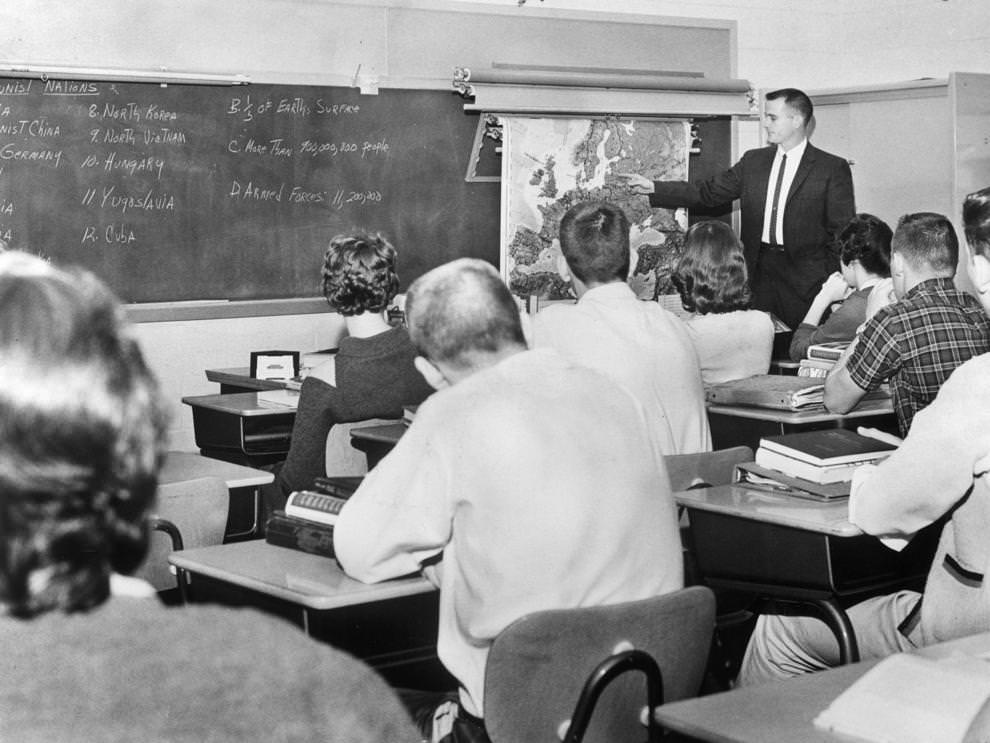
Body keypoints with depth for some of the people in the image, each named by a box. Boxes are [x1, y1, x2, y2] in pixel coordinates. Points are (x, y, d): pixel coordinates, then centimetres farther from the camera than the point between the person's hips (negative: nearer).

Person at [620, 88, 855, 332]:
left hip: (805, 281, -4)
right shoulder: (754, 161, 13)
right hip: (757, 273, 4)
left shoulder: (833, 169, -1)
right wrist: (654, 188, 3)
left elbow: (843, 232, -2)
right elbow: (708, 192, 11)